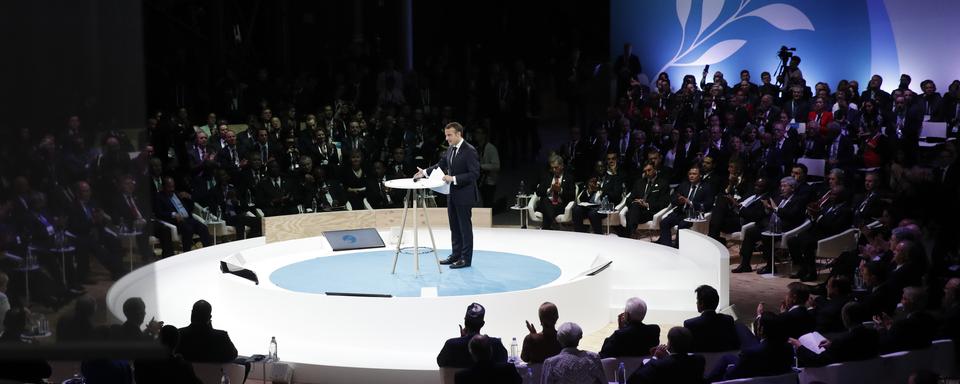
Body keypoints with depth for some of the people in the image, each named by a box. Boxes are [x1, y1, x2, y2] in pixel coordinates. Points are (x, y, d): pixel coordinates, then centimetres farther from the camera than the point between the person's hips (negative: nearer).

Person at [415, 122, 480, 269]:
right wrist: (425, 172, 3)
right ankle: (456, 255, 26)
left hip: (464, 195, -8)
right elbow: (441, 165, 17)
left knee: (465, 226, 1)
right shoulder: (451, 149, 8)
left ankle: (466, 258, 8)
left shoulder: (469, 151, -17)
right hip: (452, 194, 8)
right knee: (454, 227, 15)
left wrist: (454, 178, -25)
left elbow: (474, 174, -21)